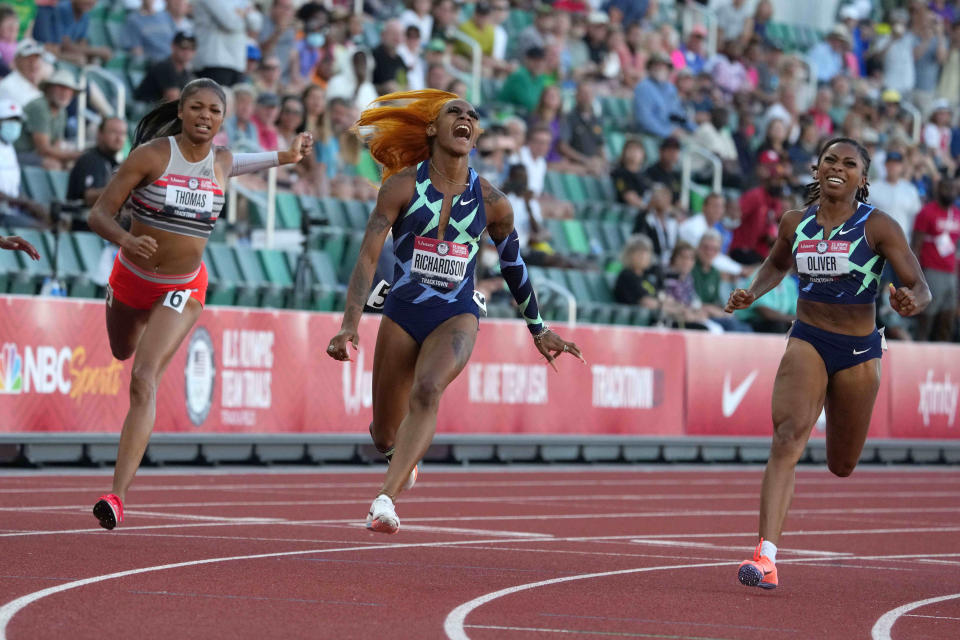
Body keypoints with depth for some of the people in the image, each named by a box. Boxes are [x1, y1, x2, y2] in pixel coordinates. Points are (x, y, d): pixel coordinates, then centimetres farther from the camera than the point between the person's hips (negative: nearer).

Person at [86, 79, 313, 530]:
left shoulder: (220, 161, -7)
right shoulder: (152, 155, -18)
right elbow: (99, 214, -19)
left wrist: (282, 158, 24)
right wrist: (126, 240, -39)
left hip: (182, 290, -1)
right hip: (132, 277, 1)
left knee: (144, 381, -19)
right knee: (122, 353, 29)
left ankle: (117, 497, -27)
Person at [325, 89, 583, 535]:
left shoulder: (491, 202, -2)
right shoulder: (403, 186, -7)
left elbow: (514, 267, 13)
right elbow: (368, 255, -12)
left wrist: (539, 331, 20)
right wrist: (350, 324, -23)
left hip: (456, 316, -1)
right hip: (402, 313, 1)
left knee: (427, 392, -32)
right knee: (384, 438, 8)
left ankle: (385, 499, -39)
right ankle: (404, 458, 47)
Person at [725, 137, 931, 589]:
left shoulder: (877, 226, -10)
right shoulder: (795, 223, 1)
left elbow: (921, 289, -13)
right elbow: (777, 264, 23)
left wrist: (912, 302, -37)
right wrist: (752, 293, 4)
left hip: (859, 350, -1)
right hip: (807, 341, 1)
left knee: (841, 467, 13)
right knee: (787, 438, -23)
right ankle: (766, 556, -30)